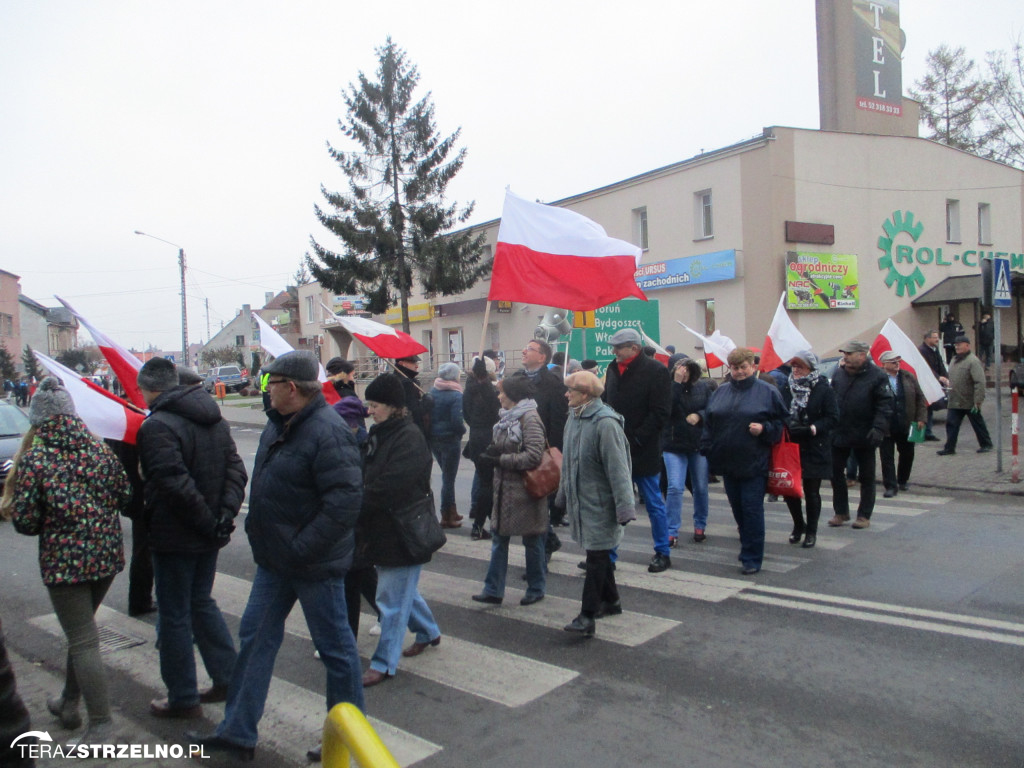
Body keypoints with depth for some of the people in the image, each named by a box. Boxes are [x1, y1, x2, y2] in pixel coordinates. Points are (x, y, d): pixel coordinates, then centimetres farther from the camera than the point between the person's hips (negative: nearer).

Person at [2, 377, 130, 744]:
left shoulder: (34, 459, -11)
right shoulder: (100, 449, 1)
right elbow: (124, 496, 6)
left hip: (64, 561, -5)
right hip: (107, 555, 5)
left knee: (83, 640, 1)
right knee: (80, 629, 24)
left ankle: (102, 727, 5)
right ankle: (69, 702, 39)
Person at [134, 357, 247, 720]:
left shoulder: (157, 427, -18)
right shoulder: (215, 420, 7)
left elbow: (175, 485, -25)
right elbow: (236, 470, 2)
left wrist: (209, 523, -16)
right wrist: (224, 515, -5)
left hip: (175, 537, -8)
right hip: (209, 537, 8)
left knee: (174, 616, 6)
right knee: (201, 602, 22)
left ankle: (183, 699, 18)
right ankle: (229, 679, 27)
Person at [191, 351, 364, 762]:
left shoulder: (327, 432, -24)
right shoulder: (278, 423, 5)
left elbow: (345, 501, -30)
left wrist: (302, 547, -25)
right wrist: (259, 527, 12)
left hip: (314, 563, -9)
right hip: (275, 558, 9)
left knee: (335, 647, 8)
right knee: (255, 637, 16)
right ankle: (237, 731, 31)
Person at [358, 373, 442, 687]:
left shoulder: (409, 439, -20)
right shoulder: (380, 433, 9)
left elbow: (387, 487, -26)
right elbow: (368, 477, 12)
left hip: (402, 531, -9)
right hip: (383, 528, 9)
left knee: (392, 598, 0)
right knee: (402, 589, 23)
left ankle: (384, 663, 11)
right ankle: (428, 632, 43)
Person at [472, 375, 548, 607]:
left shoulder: (529, 418, -16)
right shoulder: (508, 416, 10)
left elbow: (533, 456, -23)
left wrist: (499, 460, -20)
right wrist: (492, 452, -2)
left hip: (525, 490, -8)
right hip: (505, 487, 9)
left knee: (532, 541, 7)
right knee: (498, 537, 9)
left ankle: (536, 589, 22)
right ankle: (493, 590, 15)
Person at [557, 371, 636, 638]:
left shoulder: (605, 423, -20)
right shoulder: (574, 418, 6)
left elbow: (617, 468, -21)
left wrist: (625, 506, -22)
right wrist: (563, 494, 19)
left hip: (599, 502, -8)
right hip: (580, 500, 8)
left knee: (596, 556, -3)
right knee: (598, 553, 18)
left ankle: (588, 616, 1)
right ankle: (611, 601, 34)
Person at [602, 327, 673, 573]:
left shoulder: (655, 370, -10)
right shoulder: (613, 369, 8)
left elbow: (660, 413, -14)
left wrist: (635, 440, -17)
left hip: (643, 452, -5)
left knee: (654, 504, 9)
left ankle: (663, 553, 23)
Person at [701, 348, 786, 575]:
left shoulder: (768, 392, 0)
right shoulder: (721, 392, 12)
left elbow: (781, 423, 1)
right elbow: (709, 423, 15)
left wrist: (764, 429, -17)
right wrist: (708, 451, 7)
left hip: (754, 463, -5)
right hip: (727, 462, 5)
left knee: (752, 509, -4)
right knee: (737, 508, 13)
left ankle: (752, 558, 5)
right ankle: (749, 548, 29)